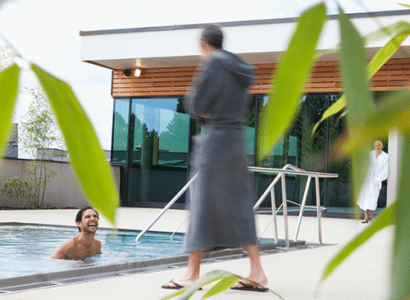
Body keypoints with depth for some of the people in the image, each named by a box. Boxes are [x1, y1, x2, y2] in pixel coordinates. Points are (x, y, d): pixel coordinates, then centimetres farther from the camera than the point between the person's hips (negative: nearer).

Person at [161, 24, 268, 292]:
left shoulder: (214, 63, -9)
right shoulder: (239, 67, 15)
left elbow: (196, 106, -11)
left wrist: (190, 97, 11)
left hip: (216, 139, -8)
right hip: (238, 138, 8)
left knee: (203, 202, -2)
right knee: (239, 204, 9)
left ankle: (193, 274, 3)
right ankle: (257, 272, 7)